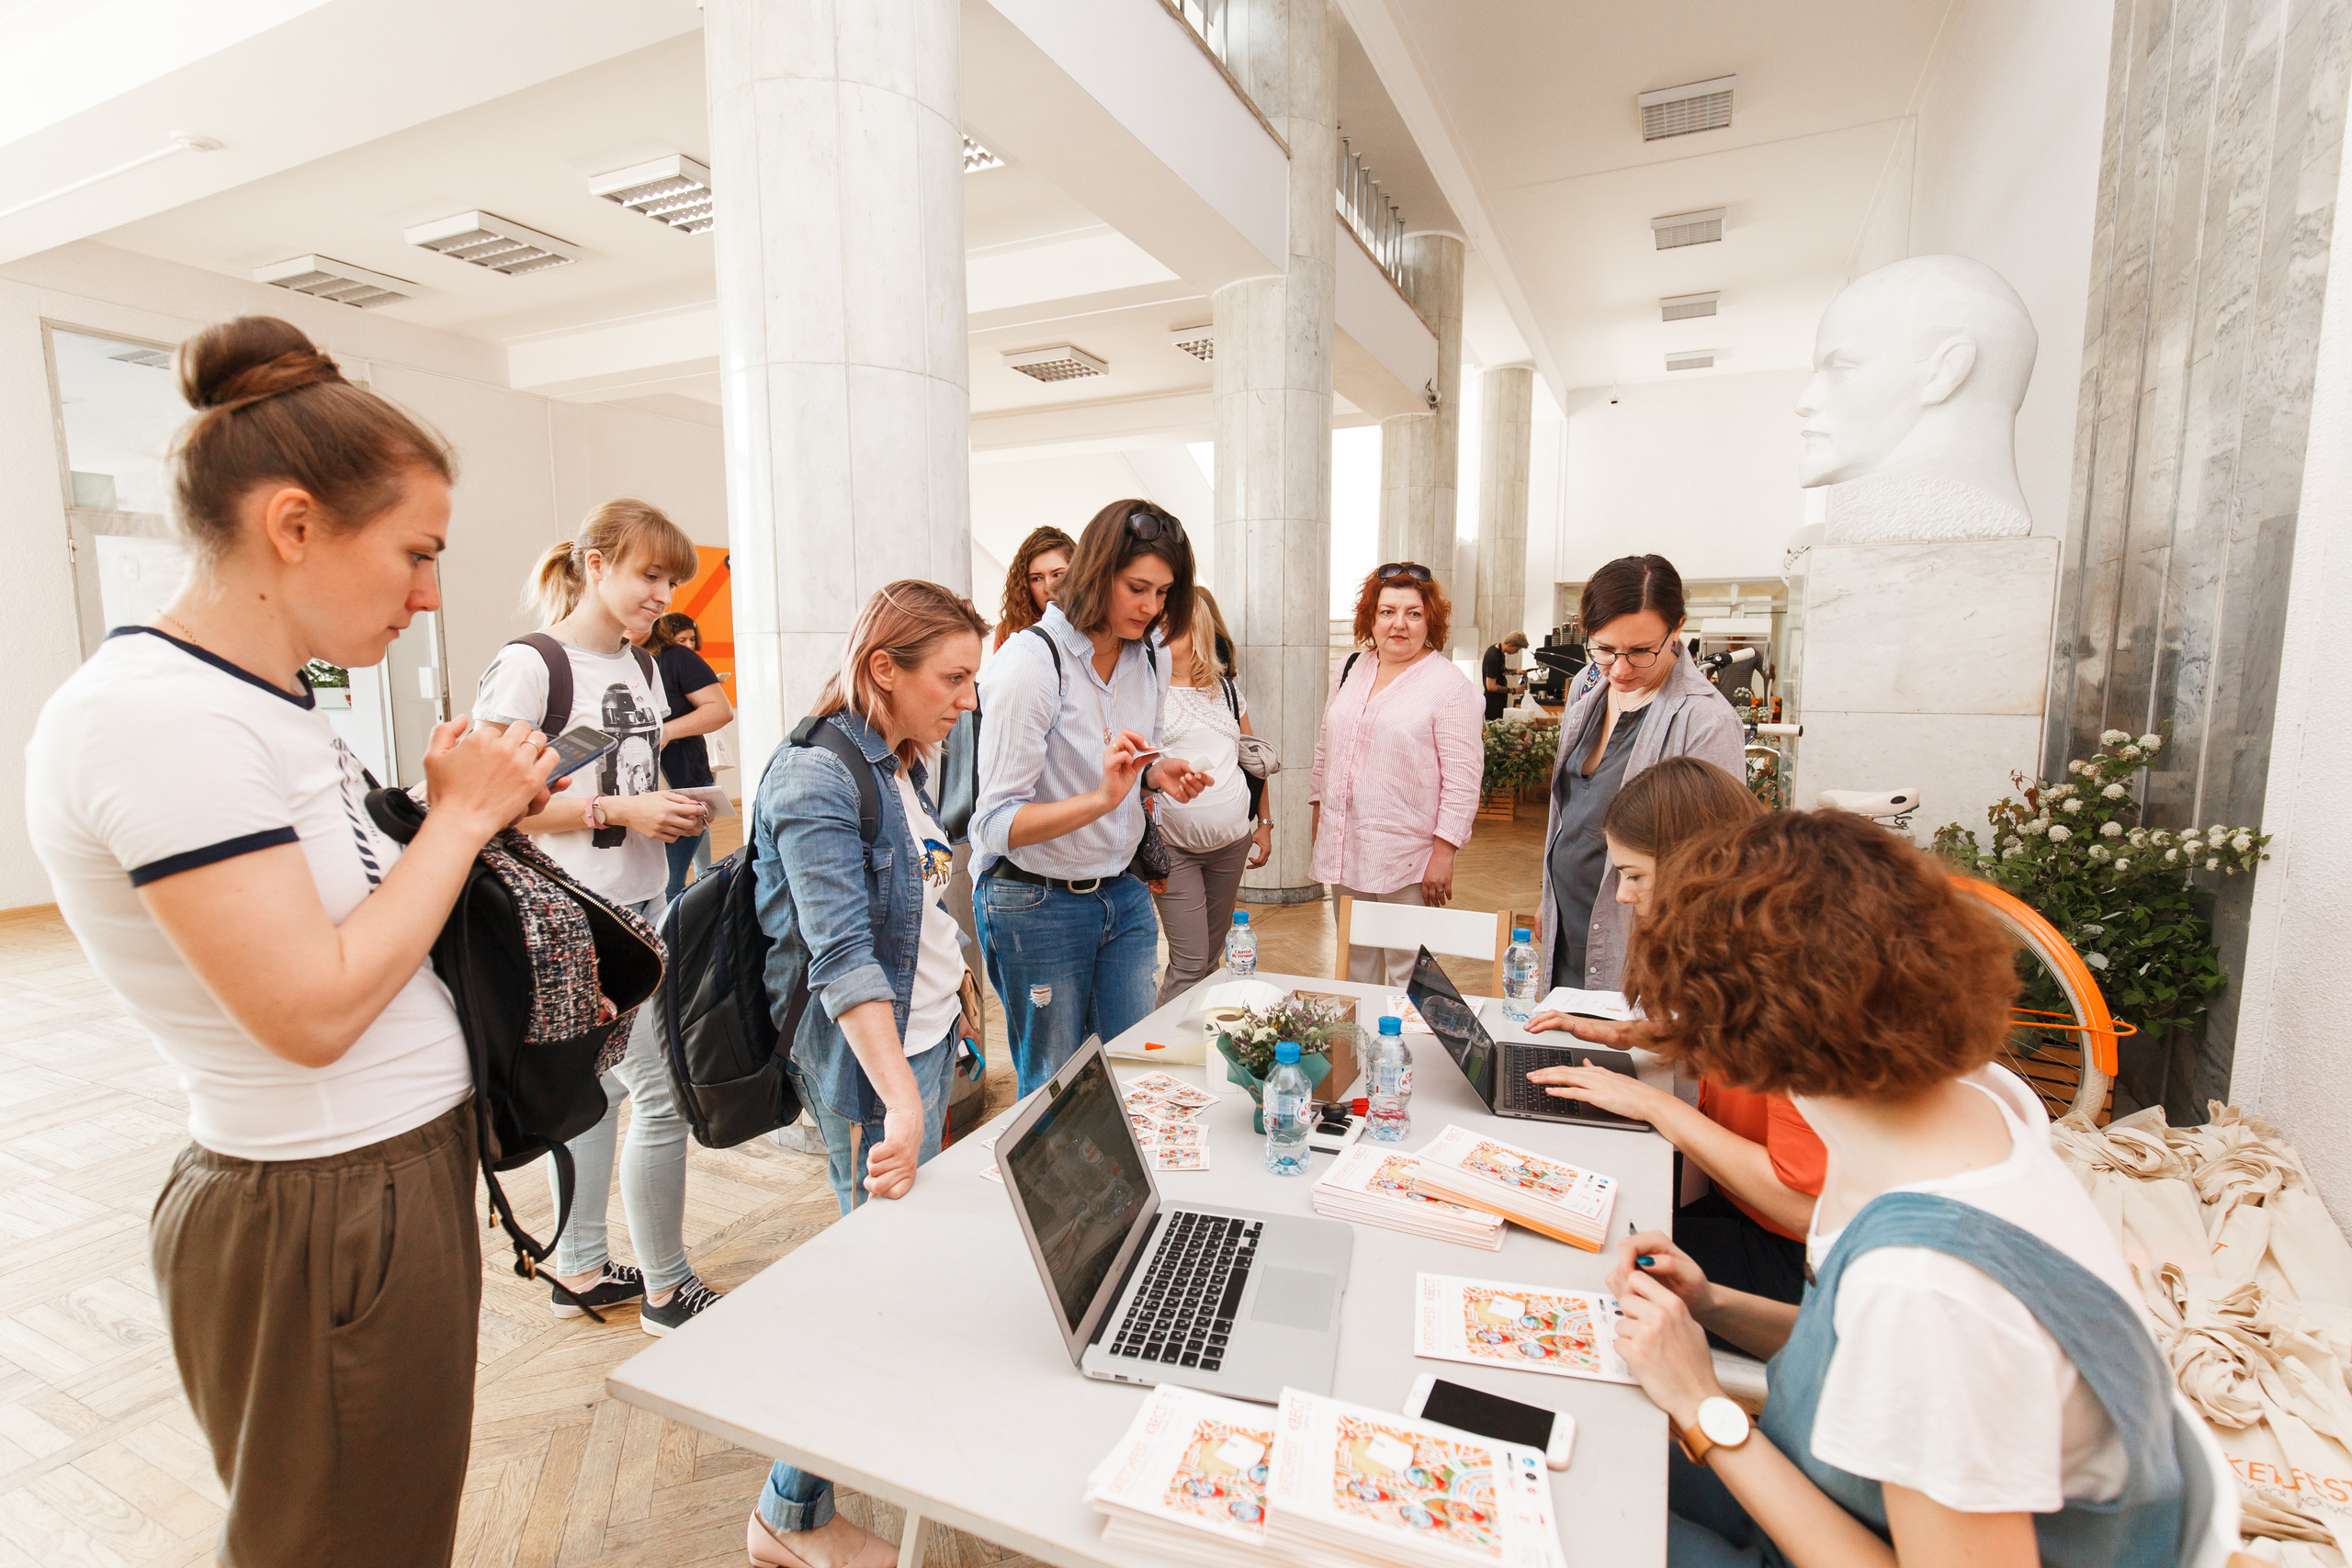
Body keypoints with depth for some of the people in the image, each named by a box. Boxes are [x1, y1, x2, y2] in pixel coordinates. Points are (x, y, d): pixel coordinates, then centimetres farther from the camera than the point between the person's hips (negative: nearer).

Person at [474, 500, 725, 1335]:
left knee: (600, 1084, 17)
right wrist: (618, 810, -20)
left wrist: (674, 811, 3)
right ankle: (667, 1288, 14)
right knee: (662, 1089, -4)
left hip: (640, 903, 8)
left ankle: (579, 1269, 33)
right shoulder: (528, 666, -13)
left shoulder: (640, 665, 13)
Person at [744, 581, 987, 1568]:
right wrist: (902, 1101, -35)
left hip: (927, 1038, 9)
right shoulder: (817, 778, -20)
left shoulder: (900, 765, 8)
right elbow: (842, 955, -29)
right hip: (870, 1058, -8)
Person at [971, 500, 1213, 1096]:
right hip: (1036, 904, -6)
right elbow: (998, 823, -20)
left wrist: (1160, 771, -4)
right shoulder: (1030, 662, -18)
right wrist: (1102, 799, -34)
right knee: (1052, 1087, 10)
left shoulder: (1150, 661, 3)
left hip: (1122, 894, 6)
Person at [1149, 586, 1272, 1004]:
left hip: (1233, 842, 5)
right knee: (1188, 965, -7)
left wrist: (1265, 823, 15)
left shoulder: (1227, 690, 11)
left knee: (1213, 957, 13)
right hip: (1173, 846, -4)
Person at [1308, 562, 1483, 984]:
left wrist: (1444, 853, -14)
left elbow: (1463, 777, -11)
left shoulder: (1449, 684, -8)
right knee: (1354, 967, 16)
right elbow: (1326, 746, 20)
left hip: (1408, 860, -5)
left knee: (1407, 976, 3)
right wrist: (1319, 806, 18)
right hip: (1345, 849, 6)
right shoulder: (1351, 668, 10)